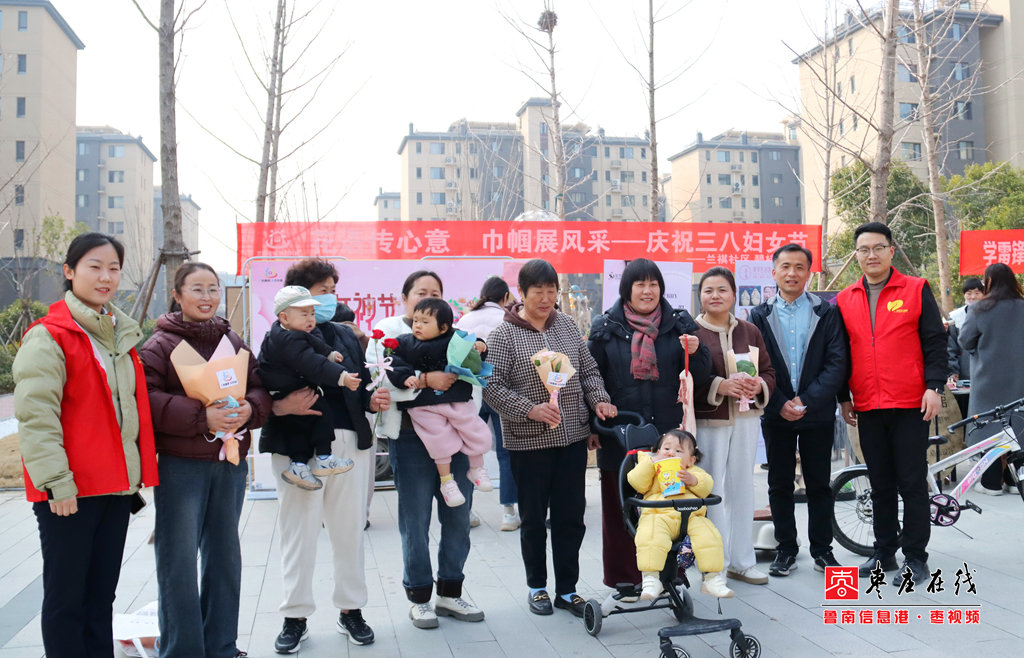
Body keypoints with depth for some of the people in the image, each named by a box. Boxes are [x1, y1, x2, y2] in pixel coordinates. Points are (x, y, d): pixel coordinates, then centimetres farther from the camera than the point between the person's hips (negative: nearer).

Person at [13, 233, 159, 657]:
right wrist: (56, 481, -21)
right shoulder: (49, 336, -9)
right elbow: (36, 414, -16)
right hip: (68, 492, -7)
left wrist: (138, 472, 17)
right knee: (66, 599, 3)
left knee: (102, 597, 15)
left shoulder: (122, 336, 15)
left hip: (116, 486, 7)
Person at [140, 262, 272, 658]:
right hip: (180, 465, -5)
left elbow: (261, 390, 10)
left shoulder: (234, 342, 12)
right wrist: (202, 418, -23)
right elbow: (147, 398, -15)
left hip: (231, 463, 5)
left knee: (225, 554, 14)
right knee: (178, 559, -2)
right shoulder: (160, 344, -3)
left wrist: (249, 410, -12)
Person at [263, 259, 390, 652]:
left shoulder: (345, 336, 13)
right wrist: (282, 406, -30)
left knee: (350, 529, 11)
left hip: (350, 443, 5)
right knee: (298, 531, 6)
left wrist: (373, 401, -5)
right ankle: (295, 616, 19)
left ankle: (351, 609, 24)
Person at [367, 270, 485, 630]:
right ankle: (419, 597, 18)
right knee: (415, 519, 3)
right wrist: (425, 379, -24)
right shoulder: (389, 329, 3)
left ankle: (450, 593, 24)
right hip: (411, 436, -4)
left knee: (458, 517, 9)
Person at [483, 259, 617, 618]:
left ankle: (567, 589, 23)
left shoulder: (567, 324, 7)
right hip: (529, 441, -4)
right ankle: (537, 586, 27)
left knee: (571, 515, 9)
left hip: (573, 436, 4)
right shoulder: (504, 334, -7)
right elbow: (492, 386, -11)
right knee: (534, 517, 10)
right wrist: (529, 409, -21)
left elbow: (589, 369, 13)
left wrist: (599, 399, -4)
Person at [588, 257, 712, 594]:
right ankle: (625, 579, 18)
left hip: (668, 432, 1)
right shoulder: (605, 329, 4)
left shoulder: (679, 325, 7)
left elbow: (701, 376, 7)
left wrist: (696, 351, -13)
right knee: (622, 508, 6)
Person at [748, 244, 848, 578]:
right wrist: (780, 404, -11)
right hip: (776, 415, 1)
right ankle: (786, 549, 18)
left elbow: (837, 363, -5)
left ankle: (822, 549, 18)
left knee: (819, 484, 7)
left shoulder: (827, 313, 2)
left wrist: (807, 400, -14)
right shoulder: (759, 316, 6)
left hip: (817, 414, -1)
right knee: (780, 485, 7)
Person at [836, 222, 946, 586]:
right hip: (868, 408, 3)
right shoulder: (845, 300, 10)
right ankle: (884, 552, 22)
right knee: (880, 484, 12)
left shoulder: (916, 290, 1)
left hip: (910, 405, -3)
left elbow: (935, 342, -1)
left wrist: (934, 387, -9)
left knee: (912, 483, 1)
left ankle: (915, 557, 10)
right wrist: (844, 398, 11)